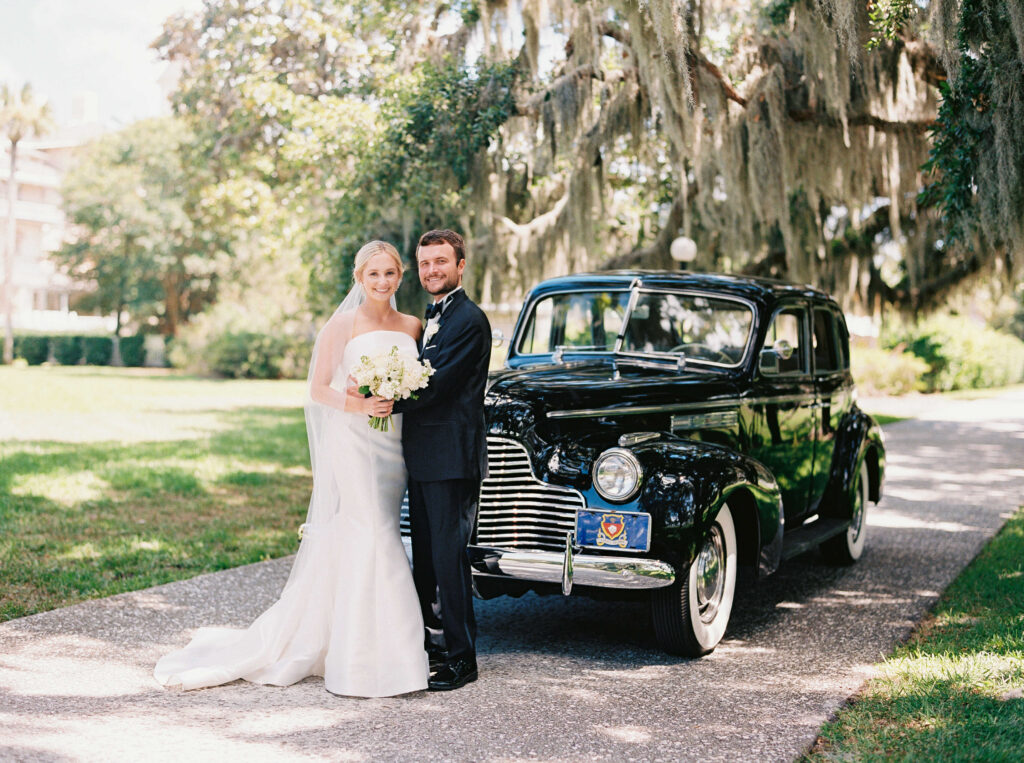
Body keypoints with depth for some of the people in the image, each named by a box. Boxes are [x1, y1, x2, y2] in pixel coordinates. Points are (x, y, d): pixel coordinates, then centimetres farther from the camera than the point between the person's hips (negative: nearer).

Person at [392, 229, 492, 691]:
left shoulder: (470, 320, -12)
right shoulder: (431, 319, 19)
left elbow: (438, 385, -19)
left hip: (452, 459, -10)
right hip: (424, 458, 10)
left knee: (449, 556, -6)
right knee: (425, 555, 15)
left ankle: (461, 657, 2)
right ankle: (432, 640, 27)